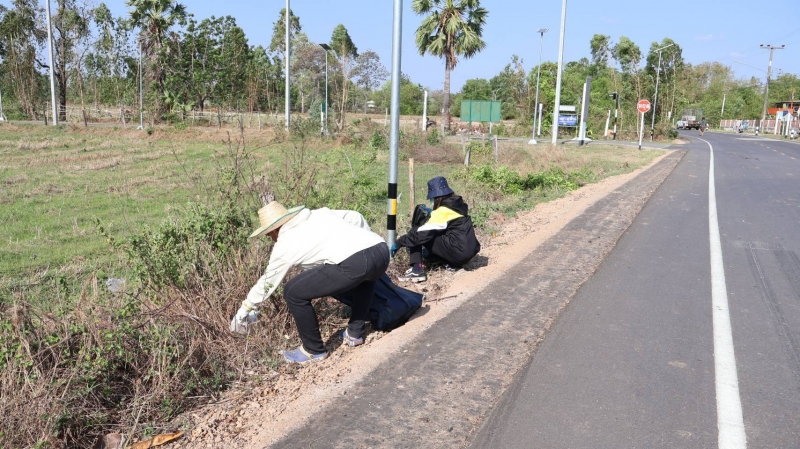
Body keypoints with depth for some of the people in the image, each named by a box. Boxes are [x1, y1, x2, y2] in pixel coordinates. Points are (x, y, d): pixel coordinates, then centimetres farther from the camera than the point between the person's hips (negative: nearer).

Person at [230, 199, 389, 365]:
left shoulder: (285, 244, 14)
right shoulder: (319, 214, 30)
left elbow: (267, 283, 24)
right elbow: (356, 217, 31)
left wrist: (243, 311, 38)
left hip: (354, 263, -7)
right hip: (381, 249, 8)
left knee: (293, 292, 7)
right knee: (365, 279, 43)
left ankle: (314, 350, 20)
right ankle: (355, 333, 41)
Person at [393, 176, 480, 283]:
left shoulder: (443, 212, -14)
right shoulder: (458, 204, 9)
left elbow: (421, 234, -15)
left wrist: (399, 243, -6)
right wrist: (431, 213, 21)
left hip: (458, 253, -9)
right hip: (471, 251, 9)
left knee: (418, 236, -3)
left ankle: (417, 270, -10)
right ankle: (452, 263, 19)